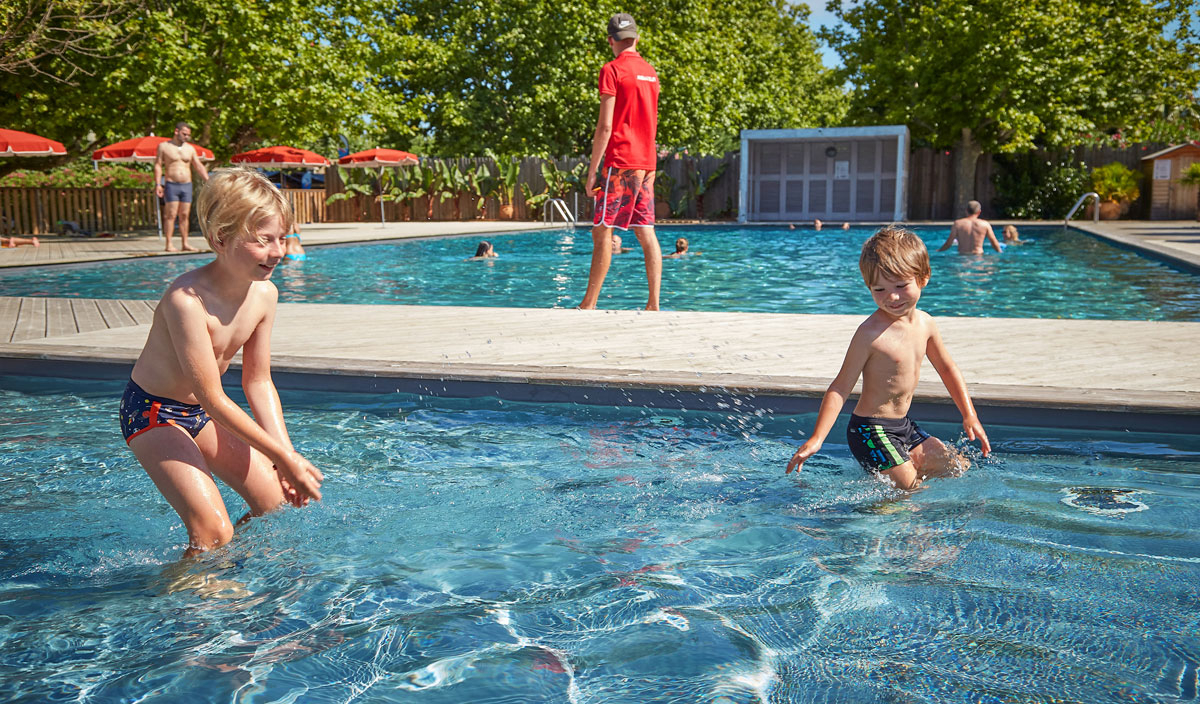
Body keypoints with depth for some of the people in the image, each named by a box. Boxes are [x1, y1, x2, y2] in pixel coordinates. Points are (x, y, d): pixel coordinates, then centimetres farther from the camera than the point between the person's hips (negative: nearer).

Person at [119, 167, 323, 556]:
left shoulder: (264, 293, -10)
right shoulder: (186, 299, -33)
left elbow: (258, 382, -1)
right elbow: (213, 399, -30)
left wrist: (287, 454, -10)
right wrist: (283, 457, -27)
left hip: (203, 413, 7)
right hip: (153, 413, -7)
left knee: (276, 501, 8)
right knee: (212, 531, -17)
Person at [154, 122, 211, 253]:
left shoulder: (190, 148, 13)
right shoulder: (164, 146, 3)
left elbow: (199, 166, 13)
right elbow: (158, 165, 0)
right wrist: (157, 184, -9)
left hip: (187, 185, 4)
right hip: (171, 185, -4)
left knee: (184, 215, 3)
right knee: (171, 215, -8)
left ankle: (185, 243, 7)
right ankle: (169, 244, -7)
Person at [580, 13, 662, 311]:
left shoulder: (612, 70, -6)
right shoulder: (650, 72, 16)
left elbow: (605, 126, -12)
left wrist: (592, 169, -8)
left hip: (621, 163, -7)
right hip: (647, 163, 7)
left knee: (602, 230, -6)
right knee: (646, 232, 4)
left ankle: (589, 304, -5)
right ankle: (653, 304, 0)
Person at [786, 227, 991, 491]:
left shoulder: (924, 323, 1)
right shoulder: (871, 333, -21)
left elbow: (947, 369, 16)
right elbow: (841, 387, -20)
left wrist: (969, 416, 11)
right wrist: (816, 439, -26)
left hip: (903, 426, 8)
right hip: (870, 431, -8)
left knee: (958, 467, 15)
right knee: (908, 486, -15)